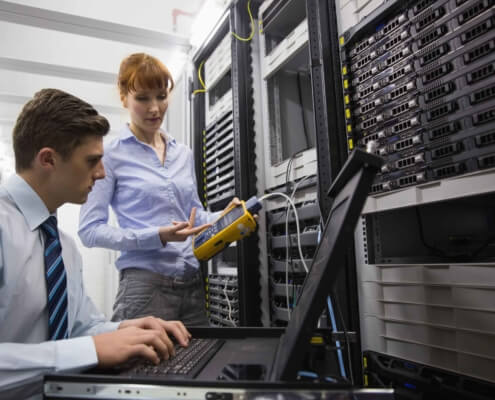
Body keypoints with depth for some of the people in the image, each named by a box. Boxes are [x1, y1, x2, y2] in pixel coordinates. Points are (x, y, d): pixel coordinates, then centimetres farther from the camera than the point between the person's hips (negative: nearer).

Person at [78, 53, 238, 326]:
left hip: (194, 283, 6)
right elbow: (90, 230, -8)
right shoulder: (110, 155, -4)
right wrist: (157, 236, -18)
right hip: (144, 283, -5)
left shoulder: (184, 154, 13)